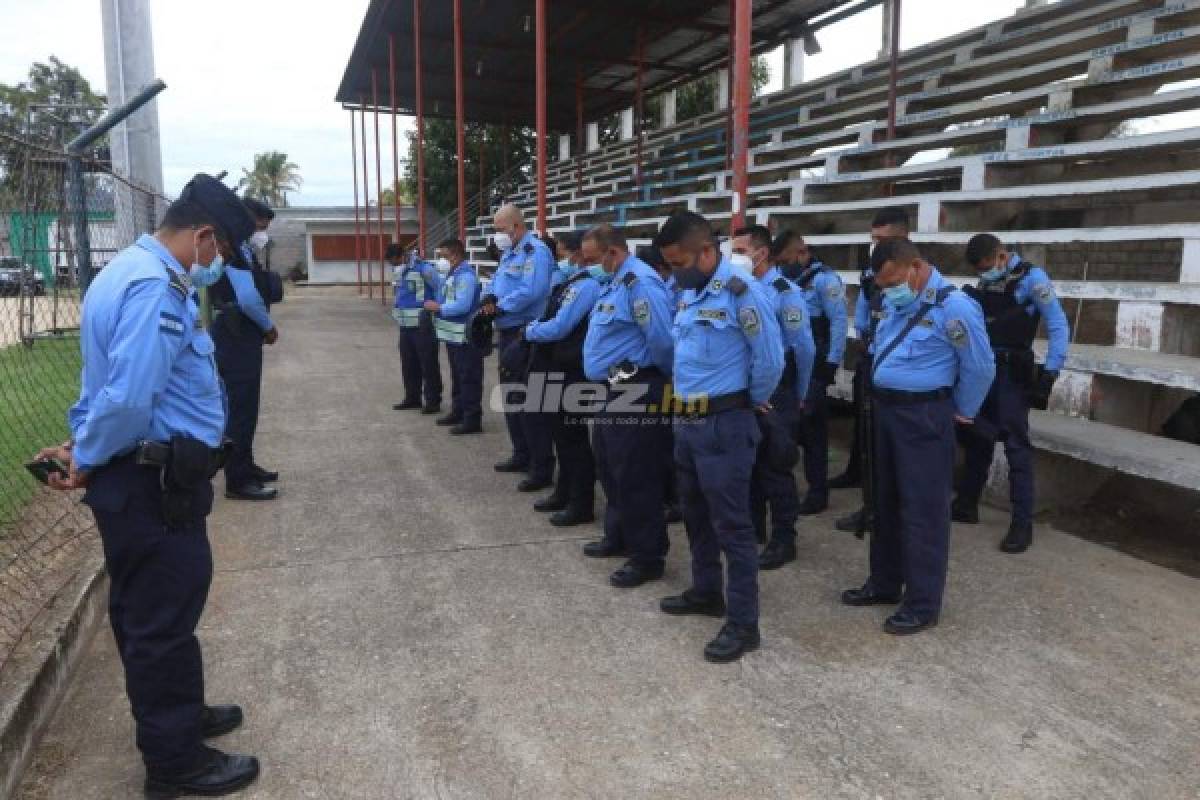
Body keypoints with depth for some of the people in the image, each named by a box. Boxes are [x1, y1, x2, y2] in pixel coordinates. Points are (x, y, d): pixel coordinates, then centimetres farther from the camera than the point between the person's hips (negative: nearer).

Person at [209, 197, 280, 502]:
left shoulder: (241, 250, 17)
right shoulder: (233, 249, -15)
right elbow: (248, 298, -23)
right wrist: (269, 327, -9)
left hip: (240, 336, 10)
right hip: (235, 338, -10)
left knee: (243, 406, 17)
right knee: (240, 408, -5)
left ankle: (245, 467, 29)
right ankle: (238, 481, 2)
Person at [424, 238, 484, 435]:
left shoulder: (466, 276, -17)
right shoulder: (451, 275, 14)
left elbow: (462, 306, -26)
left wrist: (439, 308, -16)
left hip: (465, 337, -10)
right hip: (452, 335, 10)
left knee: (469, 378, -5)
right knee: (457, 376, 19)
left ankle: (472, 419, 0)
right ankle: (458, 411, 31)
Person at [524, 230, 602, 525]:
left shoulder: (585, 284, -17)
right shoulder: (575, 281, 12)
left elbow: (559, 327, -20)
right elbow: (555, 318, 18)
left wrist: (529, 330, -5)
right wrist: (536, 328, 2)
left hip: (572, 370, -10)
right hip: (561, 367, 10)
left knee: (573, 434, -2)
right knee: (562, 431, 17)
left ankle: (582, 504, 8)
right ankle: (565, 492, 31)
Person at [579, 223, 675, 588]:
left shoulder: (640, 283, -19)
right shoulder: (614, 282, 15)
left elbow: (662, 339, -24)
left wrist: (666, 376, -8)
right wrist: (605, 376, 15)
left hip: (634, 392, -11)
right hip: (612, 389, 11)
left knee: (635, 476, -3)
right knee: (611, 469, 20)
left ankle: (648, 557, 9)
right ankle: (618, 537, 36)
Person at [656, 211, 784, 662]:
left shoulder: (741, 291, -18)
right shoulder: (689, 294, 8)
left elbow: (770, 358, -16)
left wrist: (754, 400, -1)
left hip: (724, 424, -9)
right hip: (687, 421, 9)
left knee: (731, 525, -1)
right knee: (696, 515, 20)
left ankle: (743, 623, 11)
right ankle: (706, 592, 38)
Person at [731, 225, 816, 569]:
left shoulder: (785, 292, -14)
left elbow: (804, 348, -10)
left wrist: (798, 395, -2)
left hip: (774, 390, -6)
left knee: (774, 465, 1)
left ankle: (783, 540, 13)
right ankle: (753, 527, 30)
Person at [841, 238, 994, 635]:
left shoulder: (954, 308, -16)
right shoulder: (896, 304, 8)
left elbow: (981, 368, -9)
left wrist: (962, 412, 2)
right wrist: (883, 400, 17)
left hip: (924, 418, -8)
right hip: (886, 411, 8)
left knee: (923, 509, 0)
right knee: (886, 501, 16)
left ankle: (922, 603, 11)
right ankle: (885, 582, 31)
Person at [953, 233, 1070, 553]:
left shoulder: (1031, 278, -9)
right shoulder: (984, 282, 9)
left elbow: (1059, 327, -12)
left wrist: (1050, 372, -17)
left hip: (1012, 373, -6)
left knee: (1016, 445, -5)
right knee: (975, 438, 14)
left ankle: (1022, 523, 0)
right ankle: (966, 505, 27)